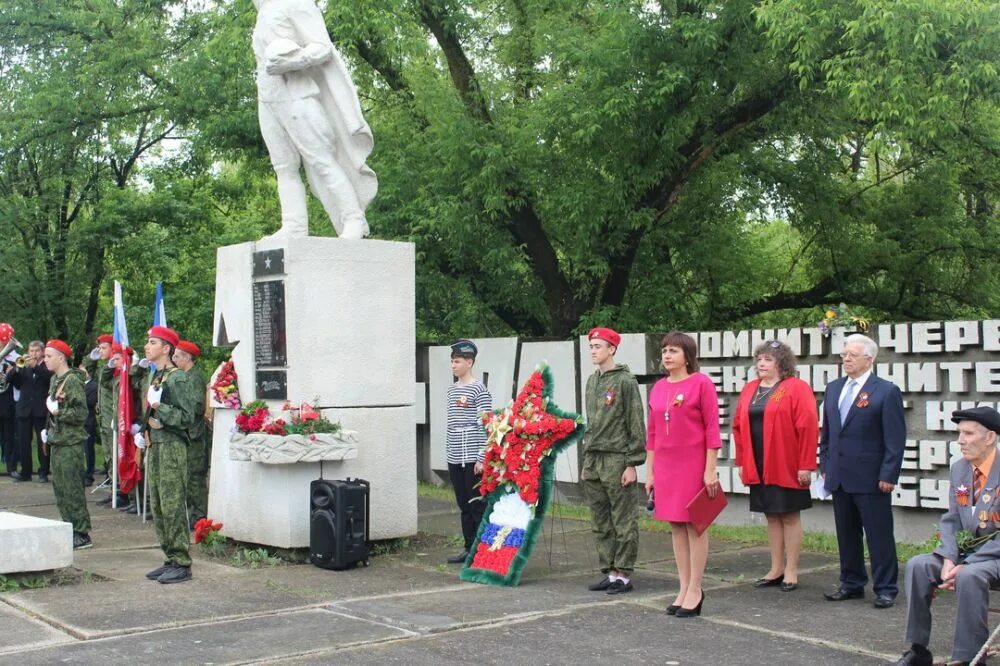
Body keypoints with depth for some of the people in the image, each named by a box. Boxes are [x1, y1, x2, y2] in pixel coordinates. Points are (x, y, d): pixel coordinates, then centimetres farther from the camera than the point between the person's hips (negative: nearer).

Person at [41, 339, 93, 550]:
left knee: (72, 489, -6)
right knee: (59, 488, 12)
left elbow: (81, 414, -19)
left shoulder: (72, 380, -14)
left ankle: (81, 534, -2)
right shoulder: (54, 379, 14)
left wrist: (58, 411, -19)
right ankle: (69, 528, 20)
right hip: (57, 442, 9)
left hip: (70, 444, -9)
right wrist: (48, 429, 15)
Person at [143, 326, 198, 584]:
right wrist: (147, 422, 12)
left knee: (173, 506, -8)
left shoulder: (178, 378, -11)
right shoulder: (155, 377, 16)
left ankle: (181, 564, -4)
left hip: (172, 447, -9)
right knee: (158, 506, 10)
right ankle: (170, 559, 17)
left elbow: (187, 417, -15)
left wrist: (160, 408, -21)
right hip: (155, 446, 9)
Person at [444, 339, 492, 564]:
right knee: (464, 506, 11)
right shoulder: (452, 390, 14)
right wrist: (449, 450, 15)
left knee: (478, 506, -3)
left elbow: (486, 426, -12)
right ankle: (469, 548, 18)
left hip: (472, 459, -7)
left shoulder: (479, 391, -9)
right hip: (455, 459, 7)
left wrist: (481, 458, -15)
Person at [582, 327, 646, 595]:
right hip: (593, 461, 8)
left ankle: (624, 575, 2)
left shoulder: (625, 381, -7)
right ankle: (609, 572, 17)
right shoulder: (591, 381, 16)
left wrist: (632, 463, -13)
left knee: (624, 522, -2)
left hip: (617, 460, -8)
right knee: (601, 523, 10)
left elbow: (636, 425, -10)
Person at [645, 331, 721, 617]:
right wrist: (650, 472, 12)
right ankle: (684, 590, 16)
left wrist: (710, 470, -12)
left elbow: (712, 429, -8)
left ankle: (695, 591, 7)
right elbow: (652, 433, 13)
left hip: (693, 465, -6)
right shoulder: (658, 388, 10)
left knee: (695, 525, 0)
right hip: (666, 466, 6)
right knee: (676, 526, 9)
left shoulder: (701, 383, -6)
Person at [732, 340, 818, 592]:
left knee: (790, 516, 2)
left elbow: (808, 428, -13)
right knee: (772, 516, 12)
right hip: (758, 467, 6)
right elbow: (739, 426, 13)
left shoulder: (797, 388, -8)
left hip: (787, 467, -6)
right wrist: (741, 461, 8)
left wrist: (806, 465, -17)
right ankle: (776, 570, 19)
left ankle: (791, 571, 10)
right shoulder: (750, 389, 11)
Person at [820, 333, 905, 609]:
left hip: (871, 479, -6)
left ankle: (885, 589, 8)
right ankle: (852, 584, 23)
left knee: (879, 535, 0)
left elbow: (895, 438, -9)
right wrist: (825, 465, 13)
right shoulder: (833, 388, 12)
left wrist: (888, 475, -13)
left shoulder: (886, 391, -7)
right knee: (846, 534, 12)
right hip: (839, 477, 6)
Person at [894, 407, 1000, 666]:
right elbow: (951, 521, 9)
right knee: (917, 565, -17)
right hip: (965, 550, 6)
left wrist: (965, 566, -21)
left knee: (970, 576, -36)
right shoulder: (959, 469, 8)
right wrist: (949, 559, -9)